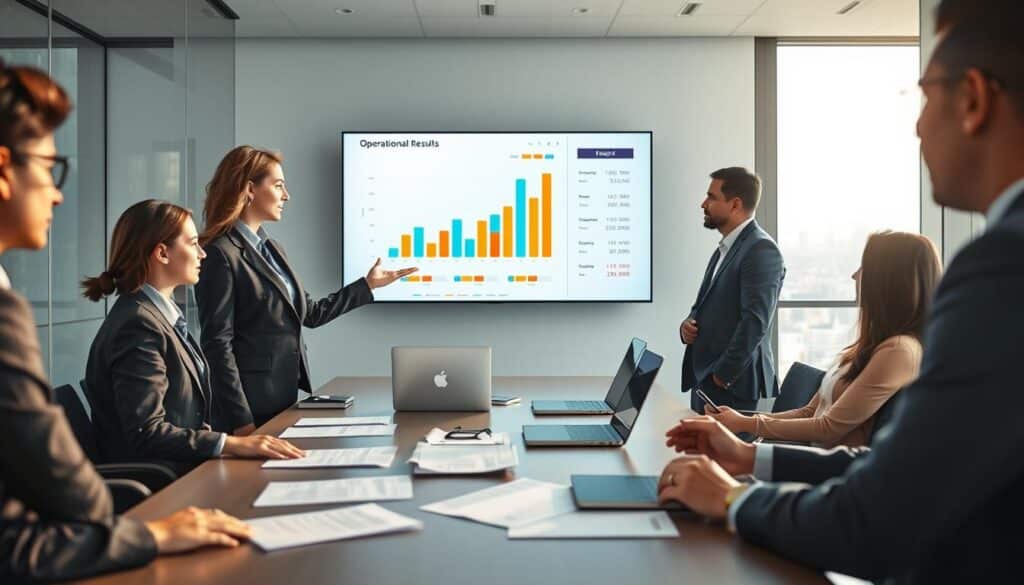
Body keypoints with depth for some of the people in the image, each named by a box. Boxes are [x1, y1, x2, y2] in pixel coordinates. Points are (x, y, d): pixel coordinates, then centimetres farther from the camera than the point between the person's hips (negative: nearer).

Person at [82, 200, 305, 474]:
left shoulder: (162, 316, 14)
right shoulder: (138, 325, -16)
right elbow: (145, 433, -23)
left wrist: (241, 441, 1)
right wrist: (233, 444, -27)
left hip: (184, 469, 9)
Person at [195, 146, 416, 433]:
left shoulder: (271, 248, 13)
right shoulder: (221, 255, -13)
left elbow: (310, 313, 17)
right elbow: (217, 344, -16)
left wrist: (368, 284, 19)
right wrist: (240, 420, -18)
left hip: (286, 399, 8)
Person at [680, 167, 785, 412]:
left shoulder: (761, 249, -13)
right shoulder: (725, 248, 16)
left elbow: (755, 320, -20)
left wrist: (723, 374, -16)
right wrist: (688, 324, 2)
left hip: (731, 384, -8)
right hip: (704, 379, 8)